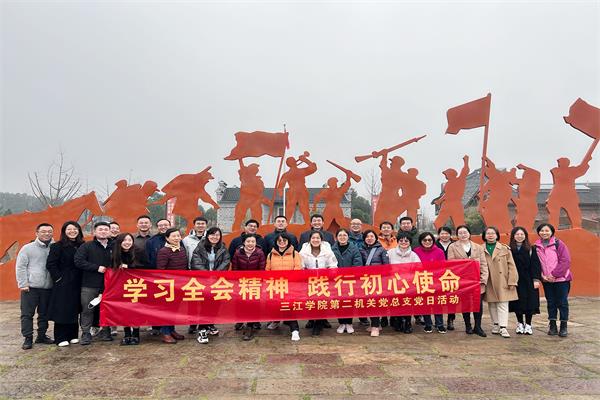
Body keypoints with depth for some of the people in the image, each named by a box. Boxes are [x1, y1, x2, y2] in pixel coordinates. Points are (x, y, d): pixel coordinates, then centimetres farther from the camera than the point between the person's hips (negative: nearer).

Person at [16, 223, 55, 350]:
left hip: (48, 288, 3)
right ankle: (28, 338, 11)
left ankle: (42, 336, 24)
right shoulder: (27, 248, -1)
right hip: (30, 287, -3)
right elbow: (20, 267, -3)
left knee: (44, 314, 12)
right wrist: (23, 284, -8)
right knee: (27, 314, 1)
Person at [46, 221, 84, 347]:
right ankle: (61, 338, 8)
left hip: (77, 284, 5)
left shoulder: (82, 246, 9)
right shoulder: (58, 246, -4)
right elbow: (50, 264, -8)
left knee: (74, 309, 10)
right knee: (62, 310, -1)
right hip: (63, 284, -4)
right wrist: (58, 278, -11)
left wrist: (82, 279, 4)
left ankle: (73, 335, 19)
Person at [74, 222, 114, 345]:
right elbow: (78, 261, -10)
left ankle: (105, 331, 19)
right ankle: (85, 334, 15)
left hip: (107, 285, 2)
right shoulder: (86, 246, 1)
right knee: (87, 310, 3)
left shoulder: (113, 248, 10)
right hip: (89, 285, -2)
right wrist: (97, 268, -13)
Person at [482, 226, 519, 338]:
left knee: (503, 304, -4)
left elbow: (511, 266, 1)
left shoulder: (505, 249, 2)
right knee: (492, 305, 9)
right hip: (489, 283, 1)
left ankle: (503, 328, -1)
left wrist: (512, 281, -5)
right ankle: (496, 325, 21)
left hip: (502, 282, -1)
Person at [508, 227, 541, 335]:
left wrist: (536, 279, -10)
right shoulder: (509, 250, 1)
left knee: (529, 302, 1)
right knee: (517, 303, 5)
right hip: (515, 280, 1)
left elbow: (535, 265, -3)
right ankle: (520, 324, 20)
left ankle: (528, 325, 14)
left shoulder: (531, 249, 1)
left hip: (528, 280, 0)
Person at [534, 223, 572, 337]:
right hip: (546, 280, 3)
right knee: (550, 303, 10)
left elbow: (565, 261, -12)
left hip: (561, 278, -3)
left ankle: (563, 327, 14)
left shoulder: (559, 244, -8)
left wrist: (554, 274, -15)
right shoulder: (536, 246, 3)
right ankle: (552, 326, 19)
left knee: (562, 302, 4)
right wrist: (542, 275, -8)